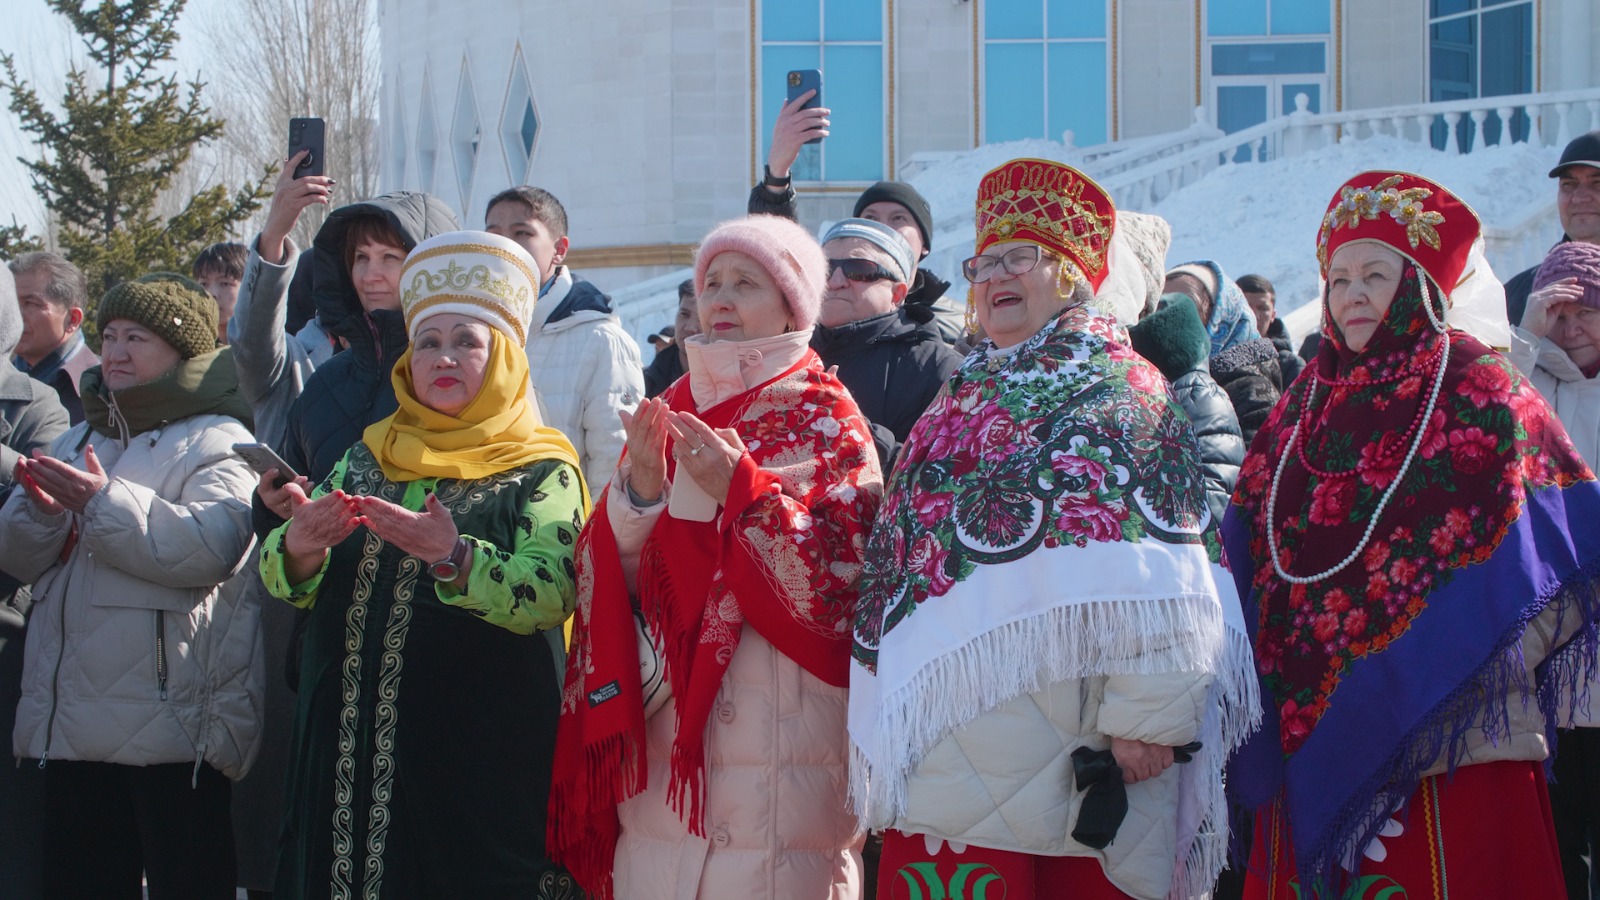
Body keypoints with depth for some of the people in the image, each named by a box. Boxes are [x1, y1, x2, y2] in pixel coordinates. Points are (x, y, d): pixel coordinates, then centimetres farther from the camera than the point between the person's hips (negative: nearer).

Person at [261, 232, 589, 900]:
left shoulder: (541, 472, 0)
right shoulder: (368, 458, 15)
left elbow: (548, 596, -16)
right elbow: (284, 584, 7)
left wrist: (453, 558, -32)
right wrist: (300, 546, -15)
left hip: (478, 756, -4)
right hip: (347, 746, 4)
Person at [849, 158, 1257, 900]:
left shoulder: (1118, 387, -1)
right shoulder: (963, 399, 21)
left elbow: (1160, 582, -11)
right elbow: (903, 548, 27)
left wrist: (1146, 716, -19)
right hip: (949, 747, 6)